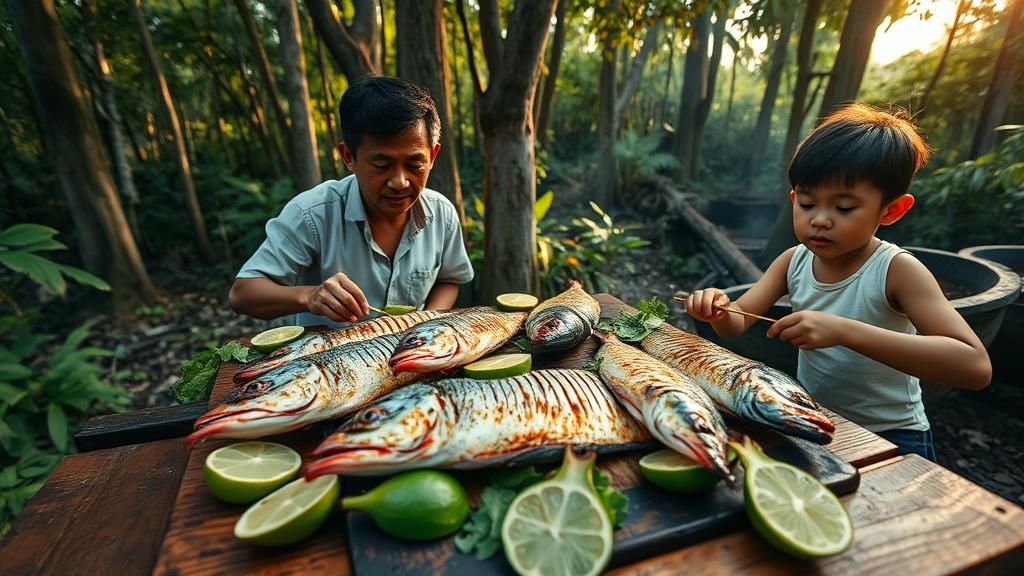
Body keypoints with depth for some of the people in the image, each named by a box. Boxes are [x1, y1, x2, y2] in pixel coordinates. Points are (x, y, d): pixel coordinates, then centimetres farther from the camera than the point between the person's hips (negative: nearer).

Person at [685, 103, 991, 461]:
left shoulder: (897, 270, -19)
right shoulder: (793, 261, -6)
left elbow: (976, 367, -28)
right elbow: (738, 323, -3)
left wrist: (845, 331, -40)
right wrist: (719, 310, -26)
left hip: (889, 439, -3)